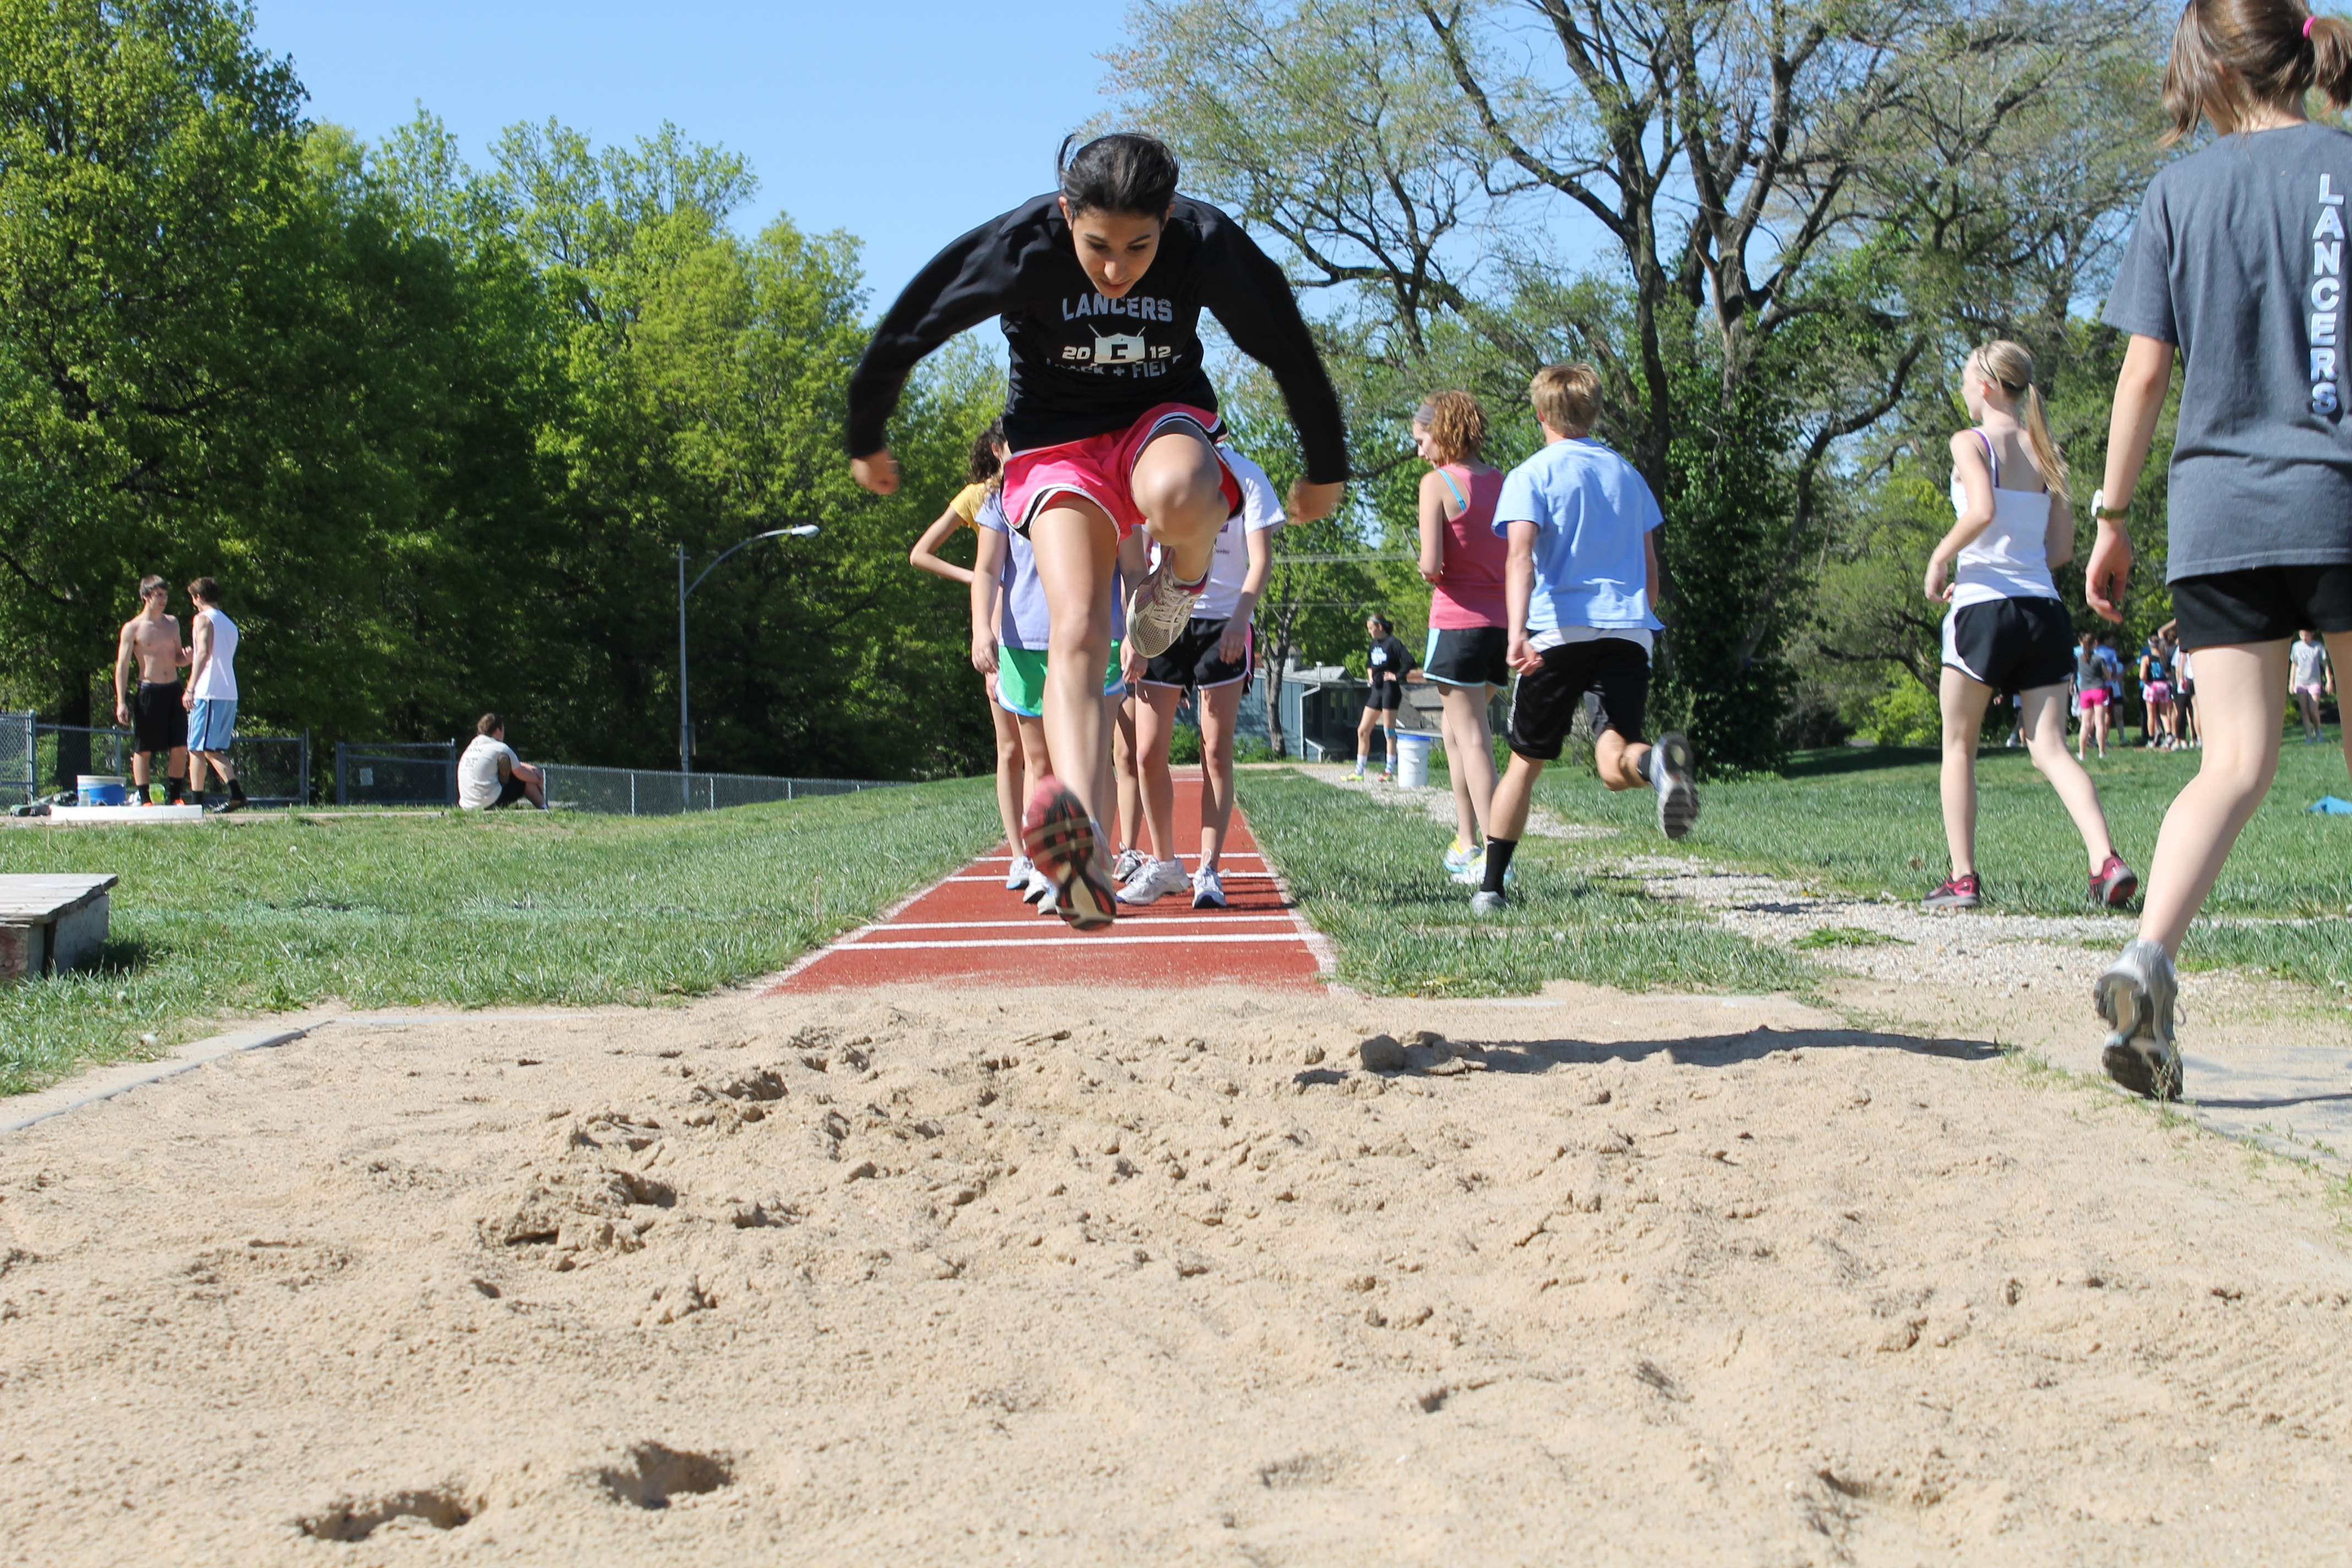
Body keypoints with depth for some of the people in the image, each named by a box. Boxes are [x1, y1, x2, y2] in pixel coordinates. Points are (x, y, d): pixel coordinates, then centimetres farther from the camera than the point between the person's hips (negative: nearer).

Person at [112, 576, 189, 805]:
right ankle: (144, 800, 7)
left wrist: (187, 656, -4)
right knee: (143, 750, 1)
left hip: (173, 691, 5)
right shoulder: (133, 628, -3)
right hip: (148, 691, -5)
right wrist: (121, 702, -11)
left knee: (180, 748, 1)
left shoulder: (172, 623, 12)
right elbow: (122, 666, -4)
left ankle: (175, 797, 10)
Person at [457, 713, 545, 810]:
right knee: (527, 781, 11)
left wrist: (530, 769, 17)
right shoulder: (501, 748, -5)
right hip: (492, 805, -7)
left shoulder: (472, 747, 18)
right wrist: (538, 779, 20)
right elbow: (522, 774, 2)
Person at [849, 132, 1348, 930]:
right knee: (1077, 629, -24)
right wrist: (866, 443, 9)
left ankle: (1183, 580, -1)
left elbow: (1289, 352, -1)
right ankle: (1086, 851, -37)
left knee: (1175, 499, -39)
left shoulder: (1208, 245, -19)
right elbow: (905, 333, -5)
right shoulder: (1020, 246, -21)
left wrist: (1325, 470, 10)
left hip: (1165, 416, 0)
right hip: (1058, 439, 0)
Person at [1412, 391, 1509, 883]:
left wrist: (1427, 572, 4)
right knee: (1454, 725, 21)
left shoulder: (1438, 483, -9)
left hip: (1458, 621, -7)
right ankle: (1466, 840, 21)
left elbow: (1431, 564, -16)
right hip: (1503, 620, 7)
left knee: (1471, 737, -4)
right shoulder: (1504, 482, 10)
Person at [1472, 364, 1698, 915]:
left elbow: (1522, 558, -14)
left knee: (1525, 761, 11)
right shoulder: (1627, 475, 18)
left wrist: (1517, 634, -26)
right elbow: (1651, 569, 20)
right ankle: (1654, 762, -46)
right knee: (1613, 761, -8)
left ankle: (1490, 885, 15)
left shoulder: (1531, 476, 3)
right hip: (1628, 630, 3)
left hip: (1559, 630, -3)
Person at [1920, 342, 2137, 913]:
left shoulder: (1971, 443, -4)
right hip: (2043, 608, 5)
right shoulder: (2046, 452, 13)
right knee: (2050, 748, 0)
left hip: (1983, 608, -5)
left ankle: (1963, 878, 8)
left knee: (1958, 746, 10)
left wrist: (1941, 558, -9)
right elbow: (2061, 547, 12)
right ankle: (2106, 860, -20)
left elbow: (1983, 510, -23)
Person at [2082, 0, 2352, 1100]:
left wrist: (2112, 517, 9)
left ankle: (2147, 963, -22)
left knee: (2236, 763, 0)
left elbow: (2147, 370, 2)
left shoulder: (2183, 190, 4)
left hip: (2221, 514, 1)